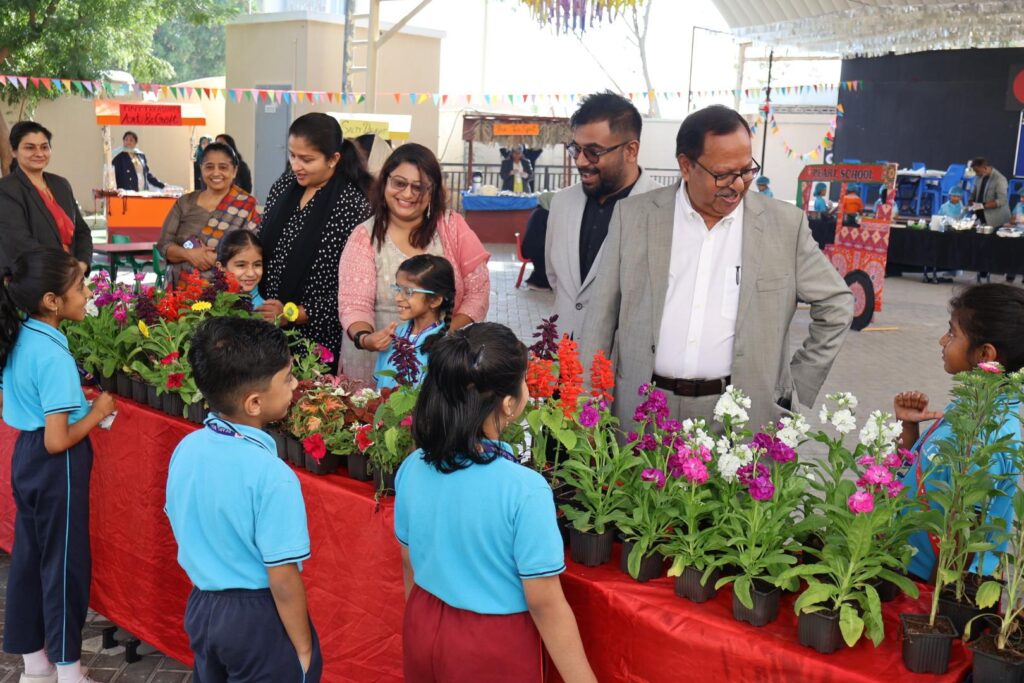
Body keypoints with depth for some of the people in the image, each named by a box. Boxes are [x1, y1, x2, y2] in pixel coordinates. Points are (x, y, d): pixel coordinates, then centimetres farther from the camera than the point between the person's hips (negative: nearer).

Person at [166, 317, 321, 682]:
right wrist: (303, 649, -10)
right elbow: (282, 579, -23)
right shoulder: (272, 475, -28)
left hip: (200, 606, 6)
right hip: (260, 617, -6)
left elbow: (182, 529, 6)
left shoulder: (186, 449, -7)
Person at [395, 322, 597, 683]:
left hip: (423, 630, 5)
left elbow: (410, 565, 4)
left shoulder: (412, 469, -10)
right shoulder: (524, 489, -27)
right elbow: (545, 604, -20)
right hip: (494, 646, -4)